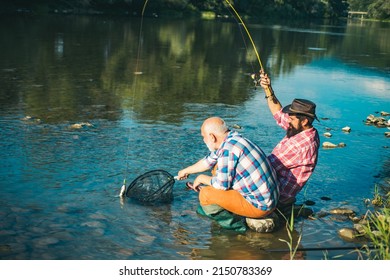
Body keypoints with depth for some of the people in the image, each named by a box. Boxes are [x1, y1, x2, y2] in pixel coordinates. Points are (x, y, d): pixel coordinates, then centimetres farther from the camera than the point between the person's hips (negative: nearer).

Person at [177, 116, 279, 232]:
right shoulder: (232, 139, 7)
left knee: (205, 194, -14)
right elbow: (209, 161, 23)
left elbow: (222, 184, -18)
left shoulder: (229, 148, -22)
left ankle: (233, 223, 2)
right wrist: (186, 171, 35)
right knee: (217, 168, 17)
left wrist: (201, 178, 1)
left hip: (260, 206, -10)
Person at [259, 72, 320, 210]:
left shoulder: (300, 144, -32)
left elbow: (270, 166, -26)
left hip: (278, 196, -10)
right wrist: (268, 90, -1)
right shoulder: (307, 132, -2)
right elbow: (279, 114, 8)